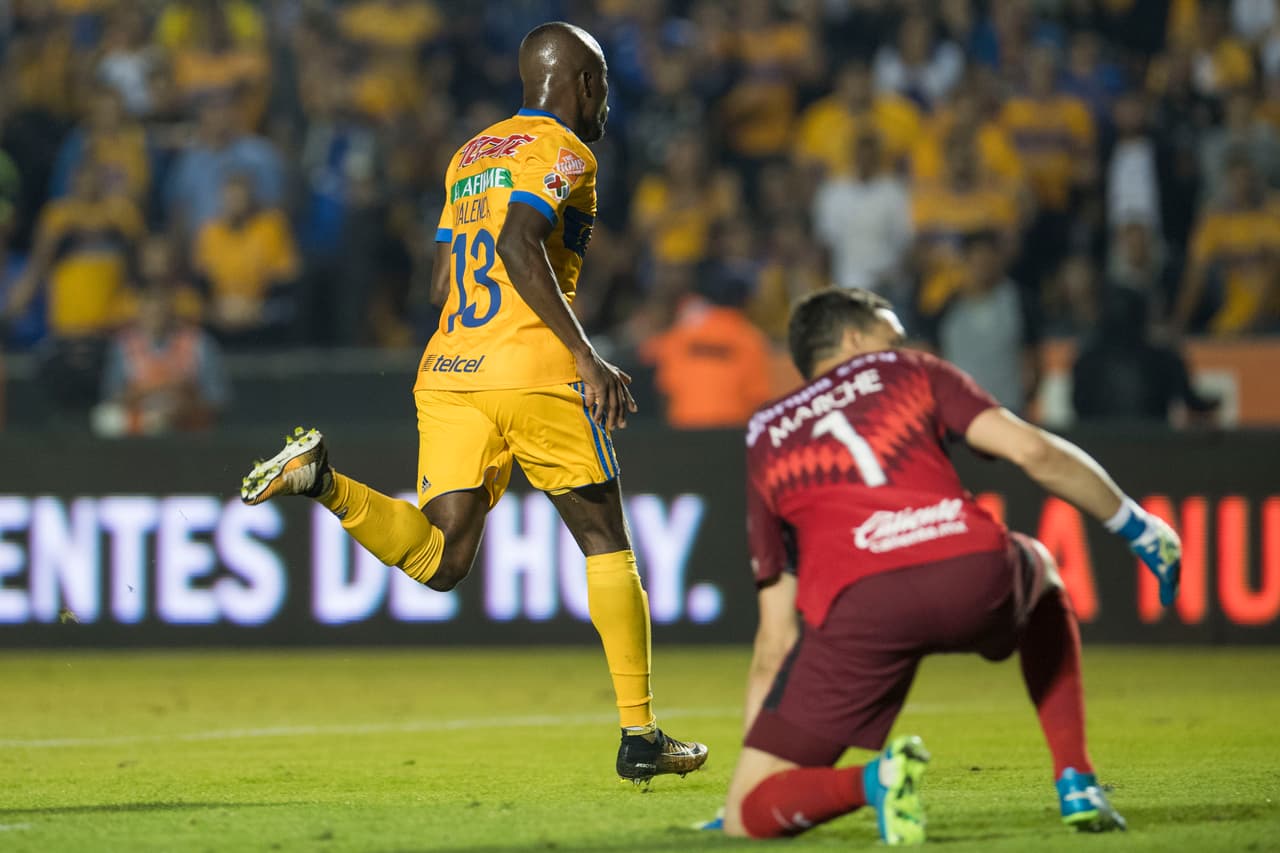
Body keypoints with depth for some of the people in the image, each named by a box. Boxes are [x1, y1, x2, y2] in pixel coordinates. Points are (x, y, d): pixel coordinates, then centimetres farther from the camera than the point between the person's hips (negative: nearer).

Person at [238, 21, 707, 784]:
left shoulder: (470, 155, 22)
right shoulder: (562, 153, -3)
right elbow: (520, 247, -20)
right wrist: (587, 357, -21)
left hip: (448, 373, 6)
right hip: (536, 375, -6)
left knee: (439, 562, 2)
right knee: (607, 544, 7)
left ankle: (324, 478, -20)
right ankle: (640, 739, 7)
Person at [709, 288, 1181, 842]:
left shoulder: (766, 439, 30)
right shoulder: (907, 371, 27)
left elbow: (777, 635, 28)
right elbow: (1034, 452, 12)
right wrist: (1139, 529, 25)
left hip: (856, 604, 0)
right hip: (975, 573, 1)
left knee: (748, 817, 9)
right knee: (1041, 575, 40)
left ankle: (872, 780, -21)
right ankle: (1077, 786, 26)